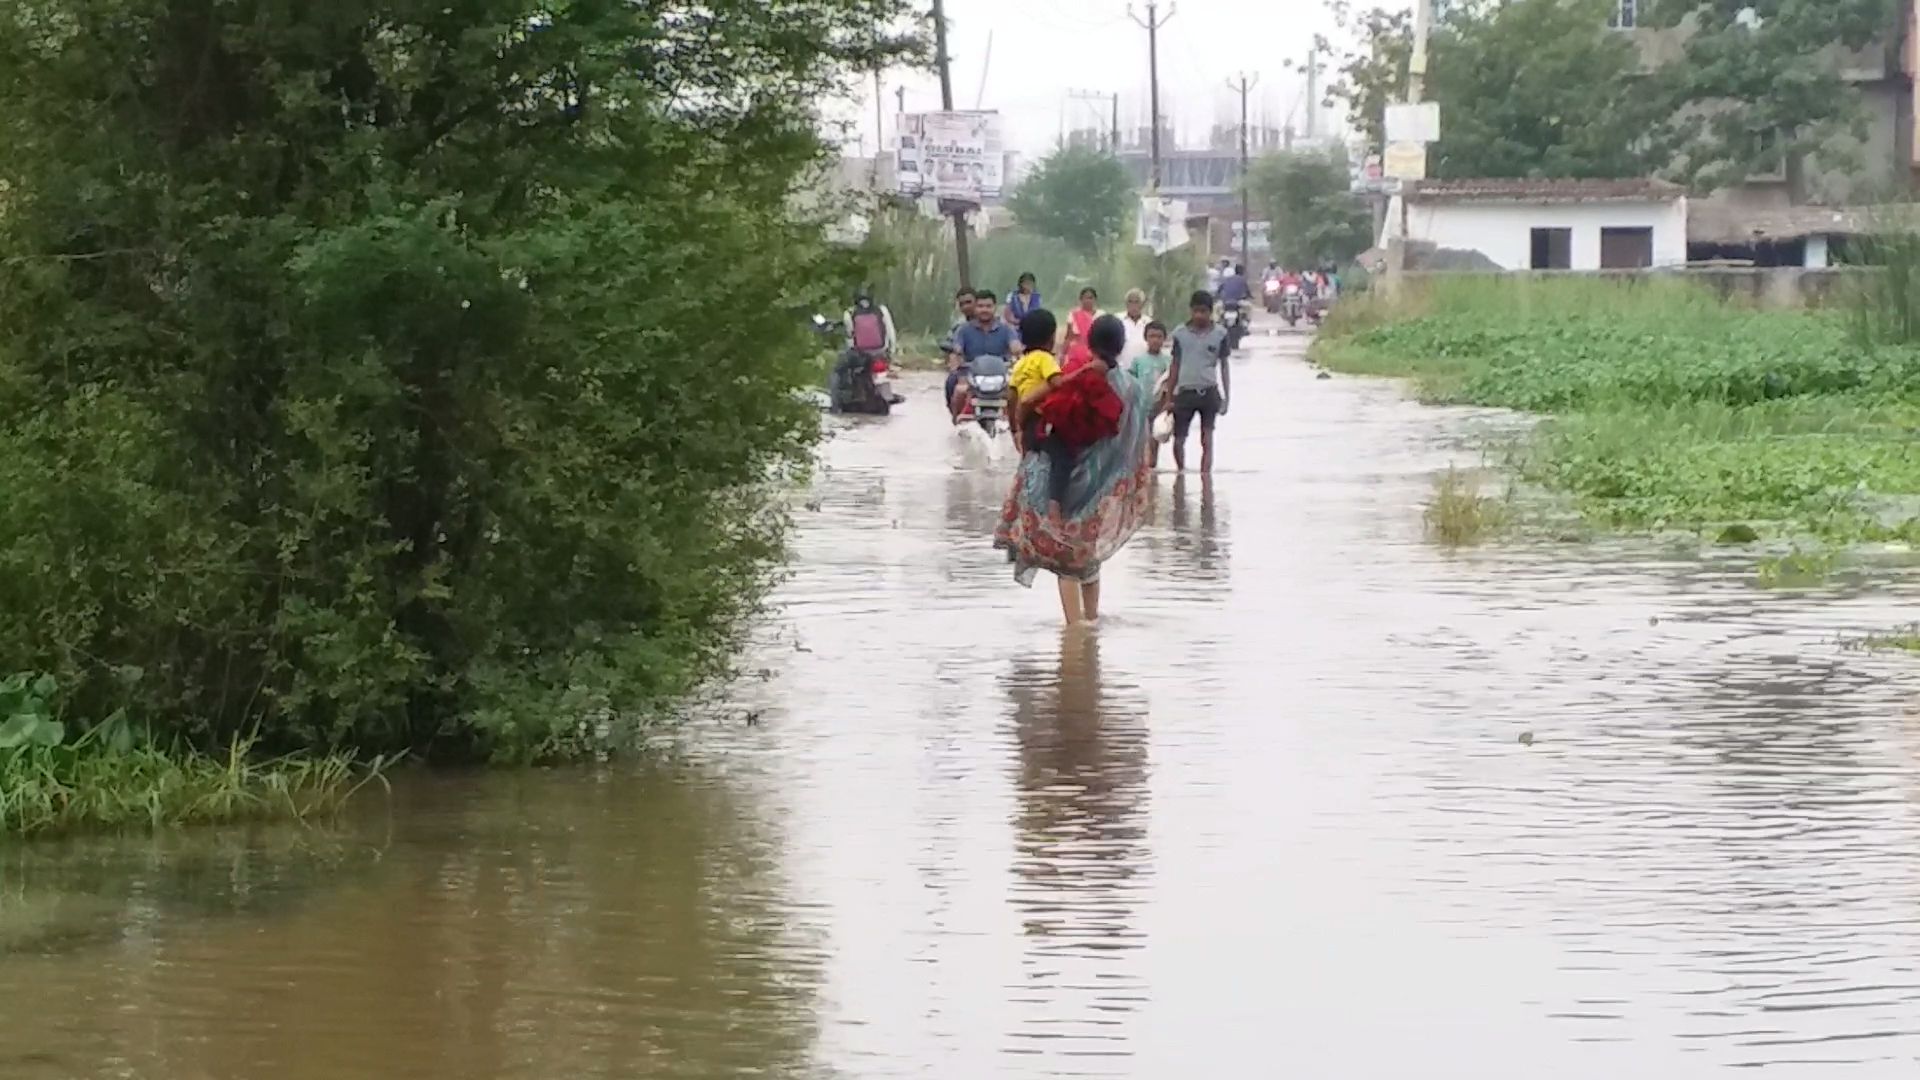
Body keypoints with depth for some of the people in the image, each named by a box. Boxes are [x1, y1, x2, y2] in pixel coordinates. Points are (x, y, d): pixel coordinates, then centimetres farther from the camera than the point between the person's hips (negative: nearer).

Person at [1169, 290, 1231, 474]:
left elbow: (1224, 366, 5)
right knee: (1178, 440, 5)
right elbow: (1175, 366, 9)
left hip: (1208, 392, -1)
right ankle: (1181, 474, 28)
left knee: (1207, 441, -2)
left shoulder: (1219, 334, -1)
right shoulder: (1180, 334, 2)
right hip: (1185, 392, 1)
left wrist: (1226, 398, 3)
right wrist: (1169, 397, 9)